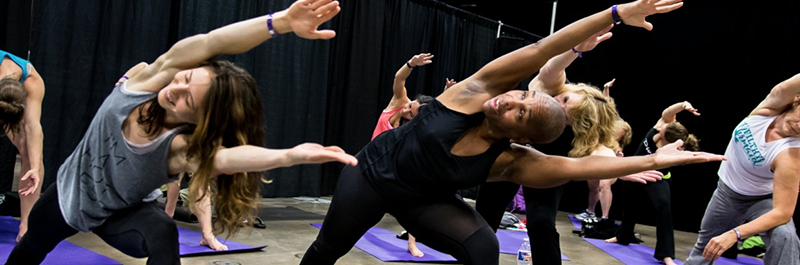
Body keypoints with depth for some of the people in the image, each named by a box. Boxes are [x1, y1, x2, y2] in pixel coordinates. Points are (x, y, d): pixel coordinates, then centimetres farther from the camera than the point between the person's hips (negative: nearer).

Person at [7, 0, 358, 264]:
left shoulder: (182, 148, -39)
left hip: (115, 215, -4)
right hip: (69, 189, 4)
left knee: (161, 232, -36)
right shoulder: (151, 81, -31)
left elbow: (225, 158, -63)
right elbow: (205, 45, -50)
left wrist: (292, 155, -81)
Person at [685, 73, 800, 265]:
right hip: (726, 192, 4)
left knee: (784, 237, -33)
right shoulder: (774, 105, -23)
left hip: (763, 200, -4)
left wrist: (734, 234, -44)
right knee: (705, 247, 19)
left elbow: (783, 212, -36)